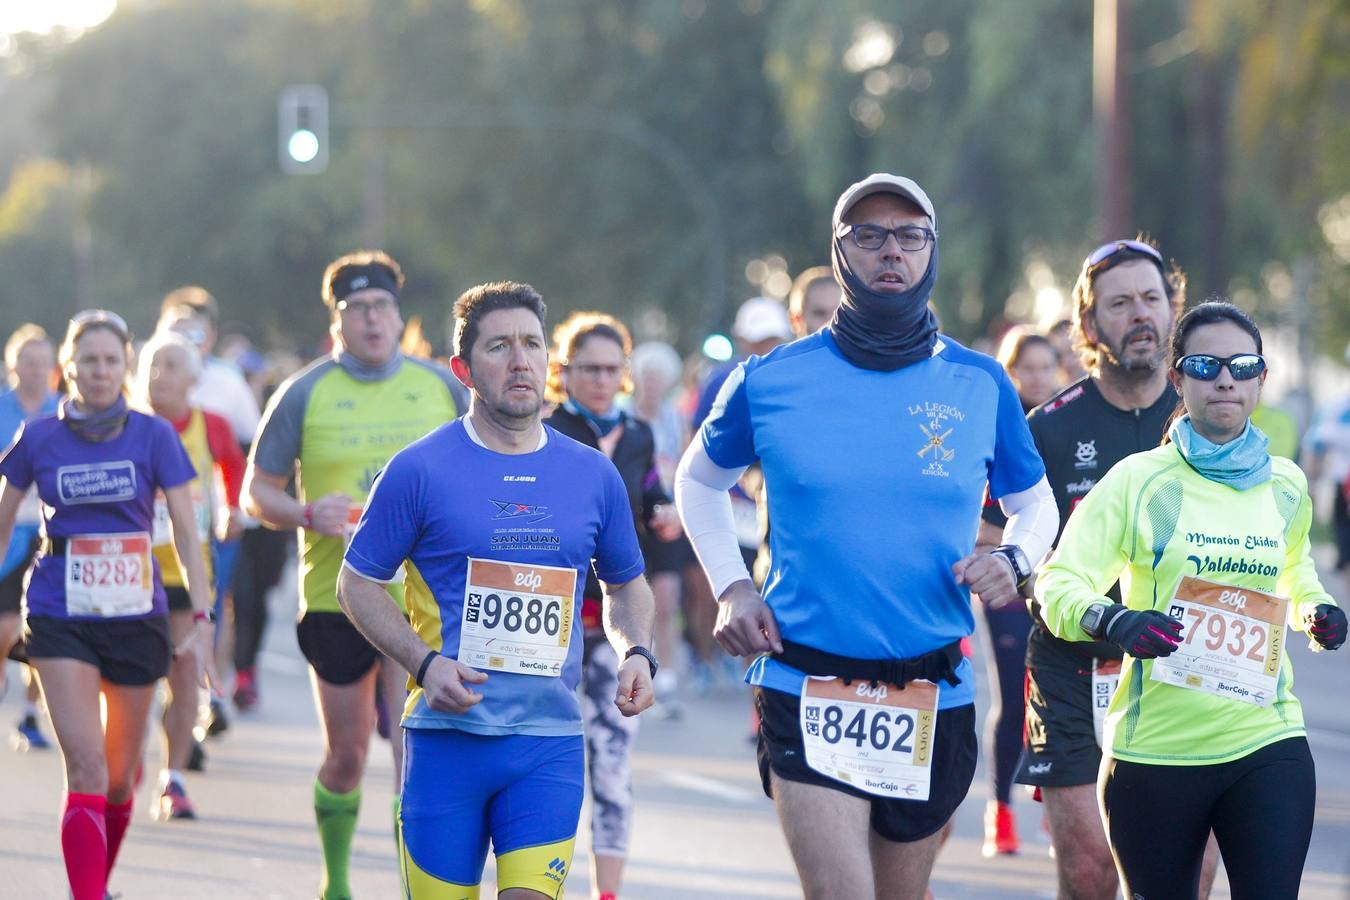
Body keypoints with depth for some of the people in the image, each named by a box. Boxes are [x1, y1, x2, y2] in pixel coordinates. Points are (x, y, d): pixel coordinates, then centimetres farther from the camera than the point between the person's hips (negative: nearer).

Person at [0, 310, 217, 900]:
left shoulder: (153, 436, 0)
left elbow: (185, 531, 0)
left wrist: (202, 618, -7)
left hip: (136, 618, 1)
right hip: (60, 621, -1)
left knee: (120, 777, 10)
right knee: (86, 767, -15)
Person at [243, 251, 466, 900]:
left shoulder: (440, 385, 4)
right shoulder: (305, 393, -1)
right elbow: (256, 492, 3)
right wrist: (308, 514, -16)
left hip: (425, 594, 0)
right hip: (336, 596, 0)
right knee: (346, 758, 10)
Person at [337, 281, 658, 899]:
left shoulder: (594, 475, 9)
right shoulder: (420, 469, -2)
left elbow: (627, 585, 23)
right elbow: (357, 583, 3)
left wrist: (636, 652, 2)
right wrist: (426, 663, -12)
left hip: (550, 740, 2)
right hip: (447, 733, -2)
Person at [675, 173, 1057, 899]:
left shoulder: (982, 388, 4)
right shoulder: (771, 381, 0)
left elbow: (1034, 503, 18)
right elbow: (699, 480, 18)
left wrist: (1014, 560, -4)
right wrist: (731, 587, 4)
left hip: (935, 701, 3)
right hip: (807, 695, -3)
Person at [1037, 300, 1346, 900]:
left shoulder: (1286, 485, 9)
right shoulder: (1139, 480, -4)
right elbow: (1059, 582, -9)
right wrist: (1109, 621, -30)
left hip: (1268, 744, 2)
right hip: (1154, 753, -2)